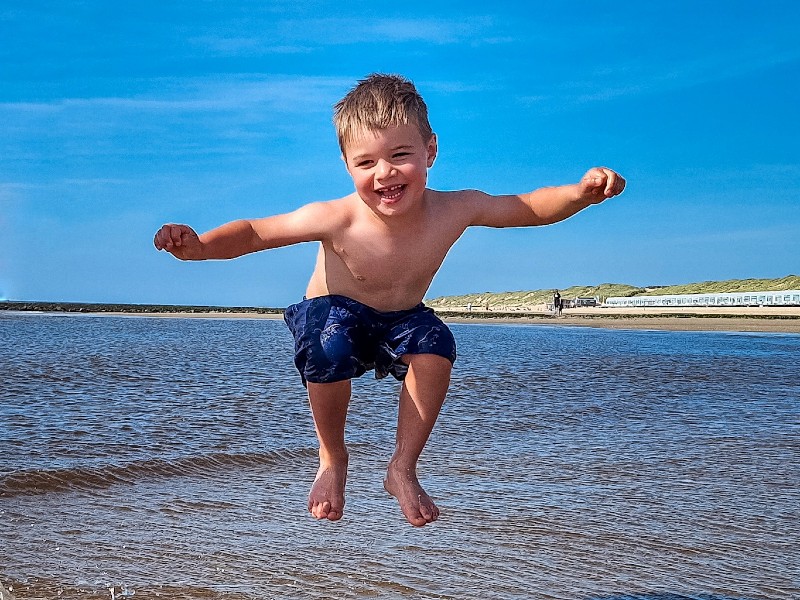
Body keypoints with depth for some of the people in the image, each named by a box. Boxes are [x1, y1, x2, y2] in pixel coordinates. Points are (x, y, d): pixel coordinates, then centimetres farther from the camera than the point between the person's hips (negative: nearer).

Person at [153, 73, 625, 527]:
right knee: (328, 346, -36)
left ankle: (403, 468, -10)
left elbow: (529, 209, -10)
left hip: (401, 323, 3)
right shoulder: (335, 220, -31)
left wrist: (582, 192, -28)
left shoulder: (455, 210, -23)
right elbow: (254, 233, -21)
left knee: (436, 345, -30)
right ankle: (333, 460, -7)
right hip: (337, 318, -2)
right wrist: (198, 245, -40)